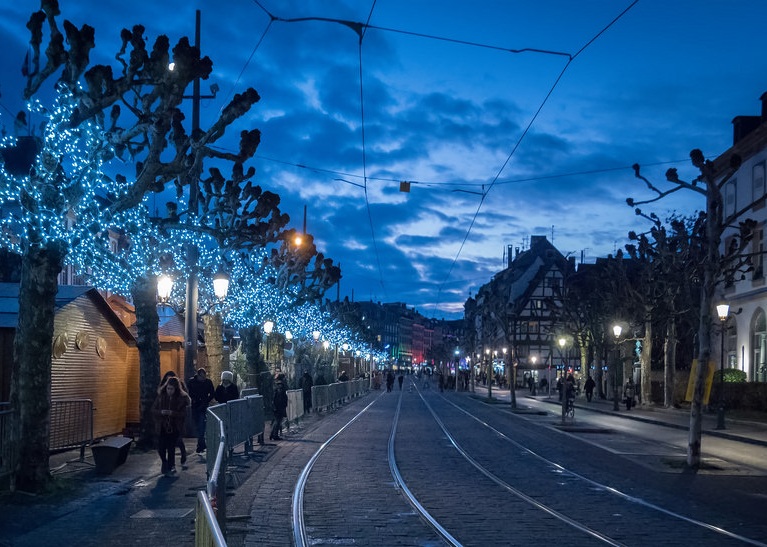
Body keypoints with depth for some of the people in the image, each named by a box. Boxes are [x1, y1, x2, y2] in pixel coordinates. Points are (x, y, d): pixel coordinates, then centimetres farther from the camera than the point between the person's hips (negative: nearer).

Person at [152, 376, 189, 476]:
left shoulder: (181, 398, -6)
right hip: (162, 427, 2)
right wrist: (161, 412, -17)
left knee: (171, 449, -1)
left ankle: (170, 468, 18)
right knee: (161, 448, -1)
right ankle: (165, 463, 29)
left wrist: (172, 413, -23)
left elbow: (183, 414, -9)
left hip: (174, 428, -2)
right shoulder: (161, 396, 0)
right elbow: (153, 410, 3)